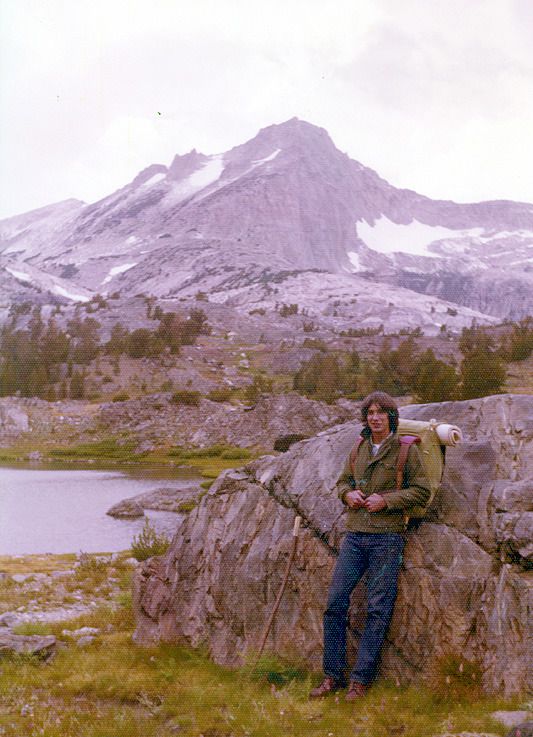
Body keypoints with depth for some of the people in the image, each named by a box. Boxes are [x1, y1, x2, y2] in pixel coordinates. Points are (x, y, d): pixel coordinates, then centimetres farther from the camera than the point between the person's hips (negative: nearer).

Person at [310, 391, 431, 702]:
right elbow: (343, 481, 23)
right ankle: (333, 676, 9)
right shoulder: (359, 449, 12)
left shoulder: (407, 449, -2)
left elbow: (422, 491, -4)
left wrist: (386, 500, -15)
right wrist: (348, 493, 0)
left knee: (378, 610, -2)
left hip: (387, 537, -5)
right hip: (354, 536, 5)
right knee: (335, 603, 0)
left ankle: (361, 679, 6)